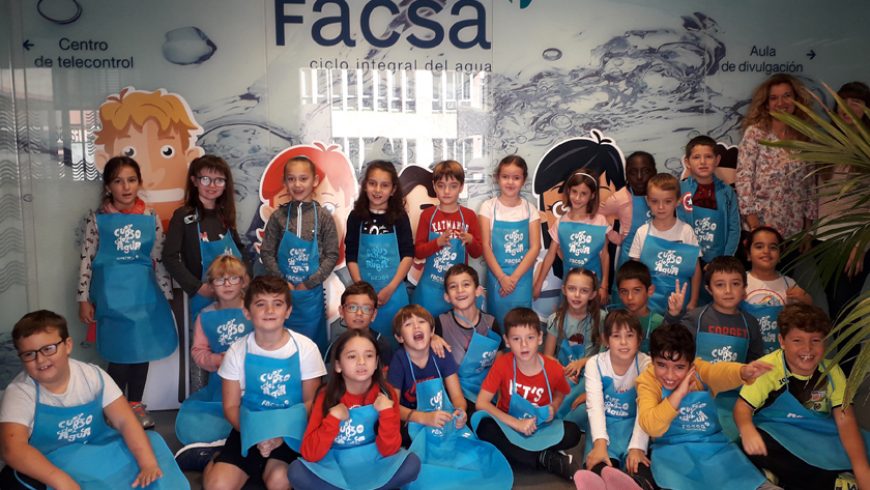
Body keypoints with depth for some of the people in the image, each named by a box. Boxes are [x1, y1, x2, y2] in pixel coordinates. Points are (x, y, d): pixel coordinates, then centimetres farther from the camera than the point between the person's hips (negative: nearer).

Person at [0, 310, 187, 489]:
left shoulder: (93, 376, -7)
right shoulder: (19, 393, -14)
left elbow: (126, 421, -13)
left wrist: (149, 464, -28)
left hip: (96, 457, 2)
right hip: (47, 469, -2)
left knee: (151, 441, -17)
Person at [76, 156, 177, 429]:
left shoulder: (150, 217, 4)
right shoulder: (97, 219, -2)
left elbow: (159, 259, 8)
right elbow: (86, 260, 0)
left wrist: (166, 294, 8)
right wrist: (84, 298, -2)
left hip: (143, 291, 3)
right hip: (112, 292, -3)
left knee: (142, 350, 9)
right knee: (119, 353, -1)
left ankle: (135, 405, 26)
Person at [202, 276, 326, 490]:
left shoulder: (306, 348, -9)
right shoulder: (237, 351, -5)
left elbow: (310, 402, -4)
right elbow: (231, 406, -1)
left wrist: (283, 434, -19)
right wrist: (255, 435, -19)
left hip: (290, 429, -1)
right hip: (250, 428, 1)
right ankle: (217, 463, 16)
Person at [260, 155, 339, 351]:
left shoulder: (323, 217, -4)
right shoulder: (278, 216, -1)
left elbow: (332, 255, -4)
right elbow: (266, 252, 1)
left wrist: (309, 283, -9)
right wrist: (283, 282, -7)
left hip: (311, 293, -1)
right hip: (283, 292, 1)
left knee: (312, 341, 9)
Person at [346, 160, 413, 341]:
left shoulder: (400, 217, 0)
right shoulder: (356, 217, 1)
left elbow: (408, 255, -3)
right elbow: (351, 257, 1)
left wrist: (390, 288, -10)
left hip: (394, 292, 0)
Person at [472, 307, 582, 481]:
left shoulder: (554, 369, -11)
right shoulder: (502, 364, -16)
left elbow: (560, 393, 12)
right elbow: (481, 403, -18)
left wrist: (553, 408, -11)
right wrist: (517, 424, -26)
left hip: (540, 429, 1)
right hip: (509, 428, -1)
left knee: (572, 432, -26)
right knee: (484, 426, -33)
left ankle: (516, 454, -20)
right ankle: (547, 459, -26)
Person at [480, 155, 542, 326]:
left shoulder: (530, 209, 1)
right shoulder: (488, 207, -3)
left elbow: (534, 247, -4)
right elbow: (485, 246, -7)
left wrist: (514, 277, -13)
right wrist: (502, 277, -14)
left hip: (522, 277, 1)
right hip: (497, 276, -1)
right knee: (497, 320, 5)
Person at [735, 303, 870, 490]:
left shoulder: (832, 371, -8)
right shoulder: (768, 368, -18)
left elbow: (845, 419, -13)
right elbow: (743, 406, -19)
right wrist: (747, 429, -44)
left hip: (820, 436, 3)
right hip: (775, 432, -2)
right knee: (753, 448, -34)